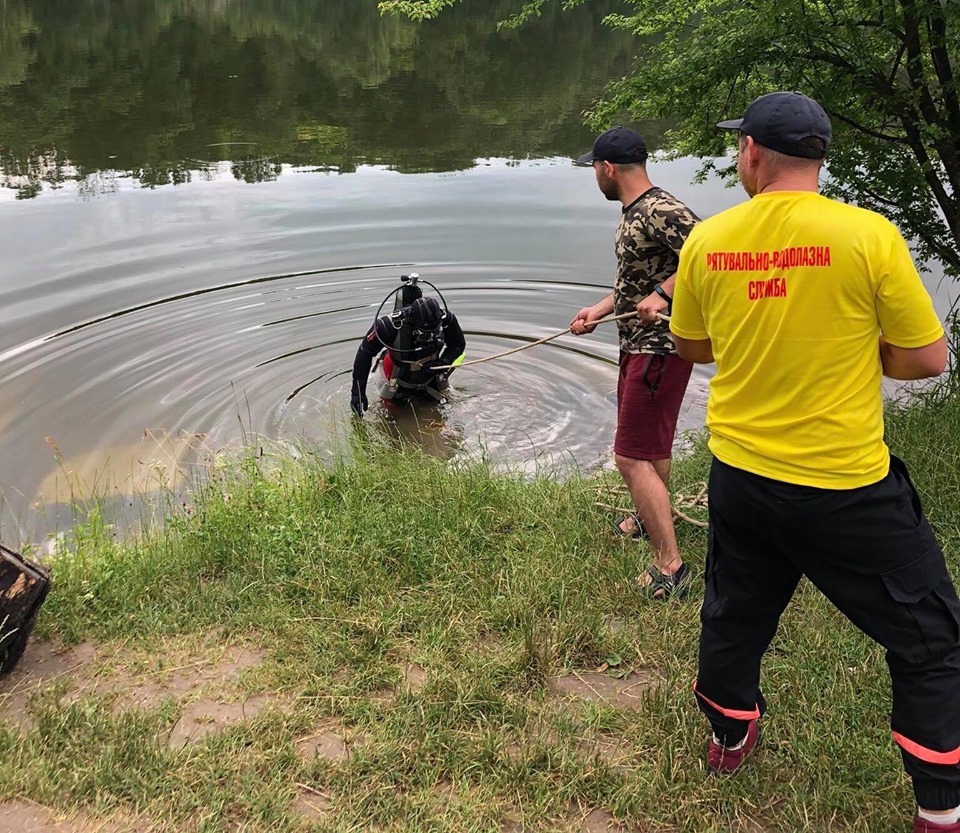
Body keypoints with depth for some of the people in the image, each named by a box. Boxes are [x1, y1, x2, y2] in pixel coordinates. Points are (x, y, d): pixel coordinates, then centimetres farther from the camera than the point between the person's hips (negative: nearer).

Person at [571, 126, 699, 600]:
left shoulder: (660, 210, -20)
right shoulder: (632, 213, 13)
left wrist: (663, 294, -33)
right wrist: (599, 310, 18)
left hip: (660, 348, -11)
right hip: (638, 345, 11)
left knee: (632, 456, -10)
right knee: (651, 443, 26)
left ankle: (670, 567, -4)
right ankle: (651, 518, 47)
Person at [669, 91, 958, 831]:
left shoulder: (707, 242, -5)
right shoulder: (867, 234, -16)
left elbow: (692, 345, 10)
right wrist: (851, 355, 7)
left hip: (740, 476, 4)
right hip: (846, 487, -4)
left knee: (735, 616, 25)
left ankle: (729, 739, 47)